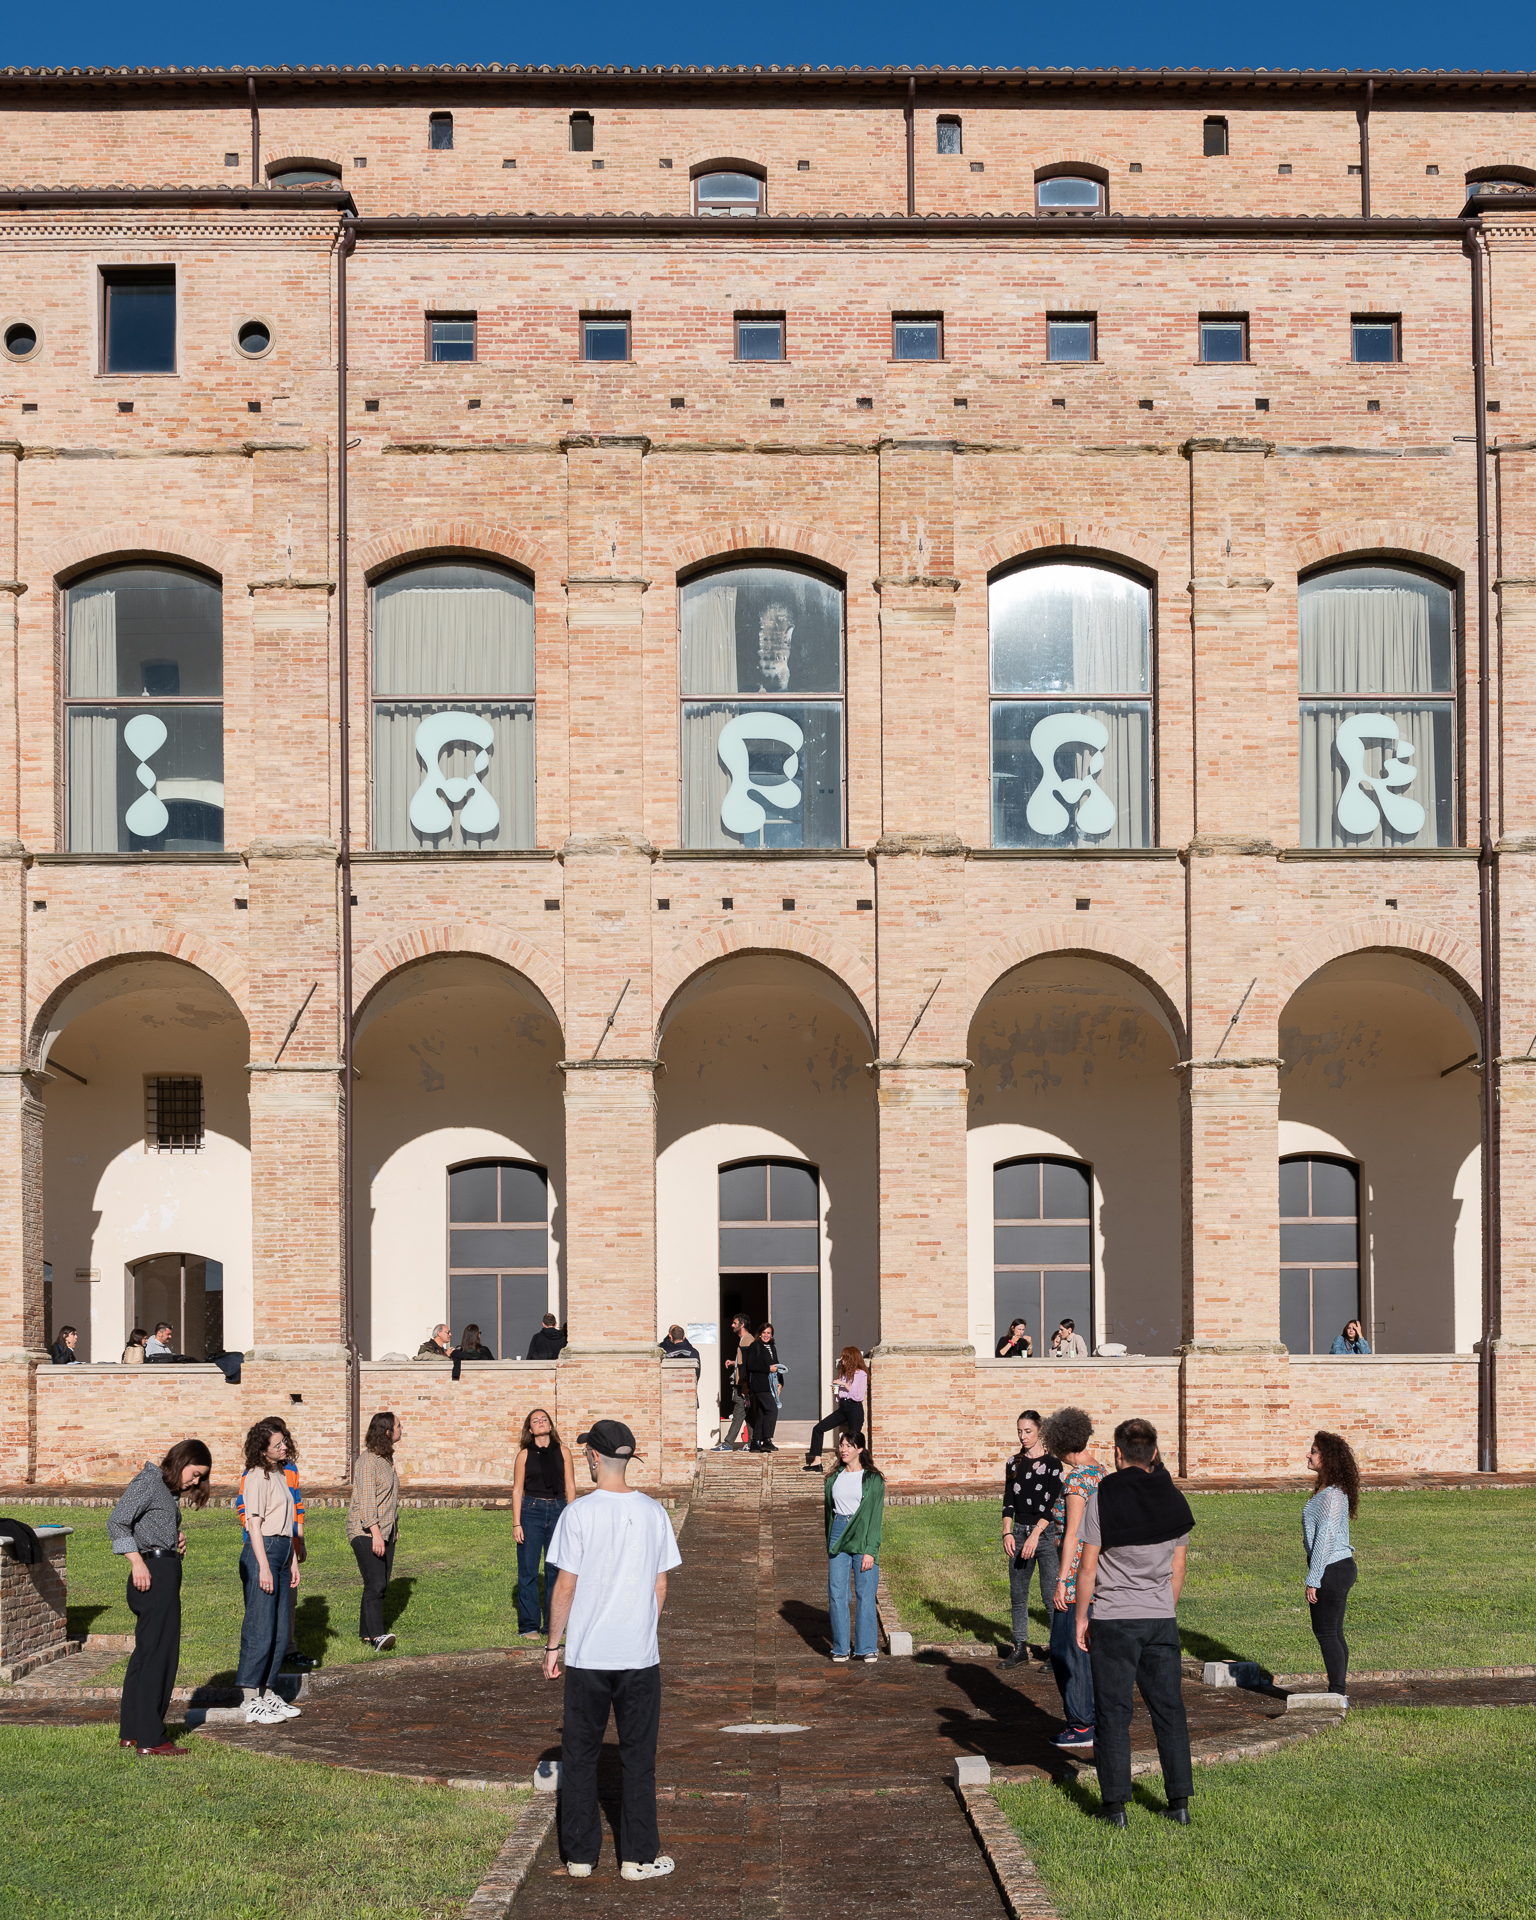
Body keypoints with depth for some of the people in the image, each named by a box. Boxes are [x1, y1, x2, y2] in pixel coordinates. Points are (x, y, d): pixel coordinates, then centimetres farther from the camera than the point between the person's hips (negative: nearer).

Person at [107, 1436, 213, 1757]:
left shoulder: (169, 1490, 18)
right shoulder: (148, 1483, -10)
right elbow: (117, 1522, -18)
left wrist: (176, 1538, 5)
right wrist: (137, 1563, -22)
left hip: (167, 1574, 10)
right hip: (154, 1574, -10)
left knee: (145, 1653, 15)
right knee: (158, 1655, -8)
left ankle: (131, 1731, 22)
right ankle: (150, 1739, -5)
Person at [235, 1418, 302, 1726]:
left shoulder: (280, 1474, 17)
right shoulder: (257, 1476, -10)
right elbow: (254, 1524, -15)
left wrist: (293, 1560, 20)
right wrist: (263, 1566, -19)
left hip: (282, 1552, 9)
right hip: (262, 1551, -9)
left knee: (279, 1632, 11)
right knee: (260, 1629, -8)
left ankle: (268, 1694, 20)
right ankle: (251, 1704, -5)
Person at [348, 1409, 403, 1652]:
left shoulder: (386, 1459, 15)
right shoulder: (368, 1461, -14)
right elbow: (365, 1500, -20)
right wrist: (375, 1533, -25)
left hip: (385, 1532, 9)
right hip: (365, 1532, -9)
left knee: (381, 1584, 6)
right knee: (375, 1584, -17)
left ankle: (366, 1632, 13)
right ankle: (377, 1636, -25)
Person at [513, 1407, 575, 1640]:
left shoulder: (562, 1451, 6)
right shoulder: (525, 1454, 4)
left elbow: (570, 1487, 7)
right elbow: (517, 1490, 4)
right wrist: (516, 1523, -3)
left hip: (558, 1511, 1)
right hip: (531, 1511, -1)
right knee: (528, 1570, -1)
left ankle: (552, 1626, 11)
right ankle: (529, 1624, 8)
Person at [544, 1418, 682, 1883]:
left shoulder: (578, 1514, -9)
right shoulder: (654, 1513, 0)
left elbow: (565, 1587, -7)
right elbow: (660, 1588, 5)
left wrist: (553, 1645, 3)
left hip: (586, 1657, -2)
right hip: (640, 1655, 2)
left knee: (580, 1757, 10)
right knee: (638, 1758, 10)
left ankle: (580, 1855, 14)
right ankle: (638, 1856, 13)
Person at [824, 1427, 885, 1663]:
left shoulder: (873, 1479, -1)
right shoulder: (834, 1478, 12)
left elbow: (875, 1516, -5)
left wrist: (870, 1550, -11)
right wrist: (829, 1544, 15)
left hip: (863, 1538, -3)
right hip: (838, 1537, 4)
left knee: (866, 1595, -2)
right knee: (837, 1595, 1)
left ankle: (866, 1648, 7)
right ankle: (841, 1649, 10)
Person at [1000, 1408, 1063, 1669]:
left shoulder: (1051, 1463, -5)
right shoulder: (1014, 1464, 11)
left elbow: (1052, 1505, -9)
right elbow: (1008, 1502, 10)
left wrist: (1035, 1535, -16)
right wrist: (1007, 1533, -4)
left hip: (1046, 1532, -5)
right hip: (1019, 1531, 5)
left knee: (1050, 1594, -7)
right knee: (1017, 1594, 7)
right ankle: (1019, 1647, 16)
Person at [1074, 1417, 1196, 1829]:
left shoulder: (1102, 1498, -10)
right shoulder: (1174, 1501, 3)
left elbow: (1088, 1568, -8)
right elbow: (1177, 1571, 9)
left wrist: (1081, 1617, 3)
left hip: (1113, 1619, -3)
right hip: (1161, 1619, 3)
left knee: (1113, 1712, 3)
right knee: (1168, 1708, 10)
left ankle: (1115, 1804, 5)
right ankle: (1180, 1800, 11)